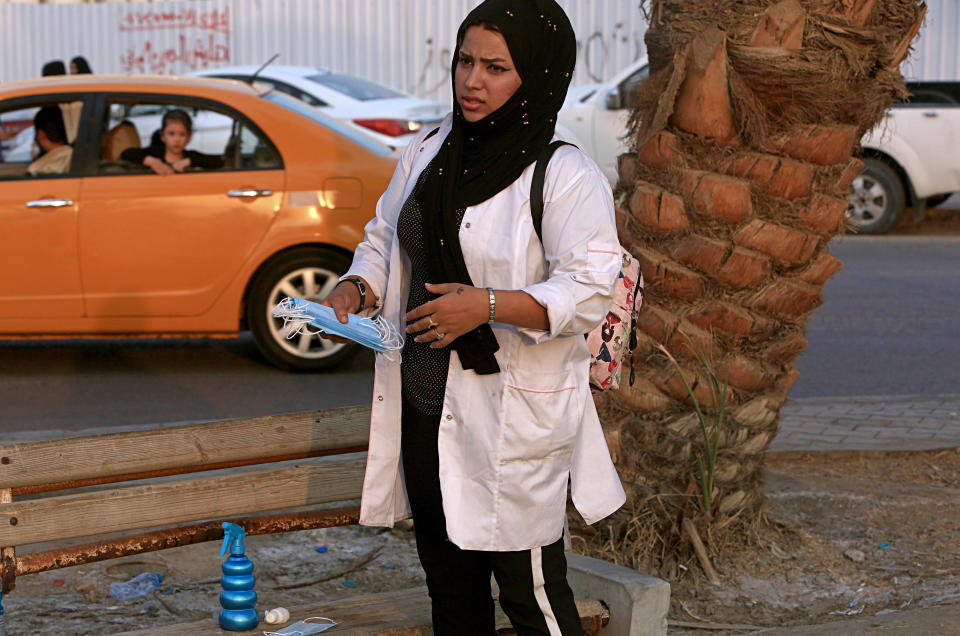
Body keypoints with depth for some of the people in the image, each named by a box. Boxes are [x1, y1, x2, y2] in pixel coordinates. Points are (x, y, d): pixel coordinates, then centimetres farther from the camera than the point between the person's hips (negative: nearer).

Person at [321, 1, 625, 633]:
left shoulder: (566, 177, -12)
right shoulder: (428, 153, 8)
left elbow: (590, 290, -18)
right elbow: (385, 238, 18)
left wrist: (487, 306, -27)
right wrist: (356, 289, -2)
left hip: (514, 415, -6)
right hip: (425, 403, 7)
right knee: (448, 575, 18)